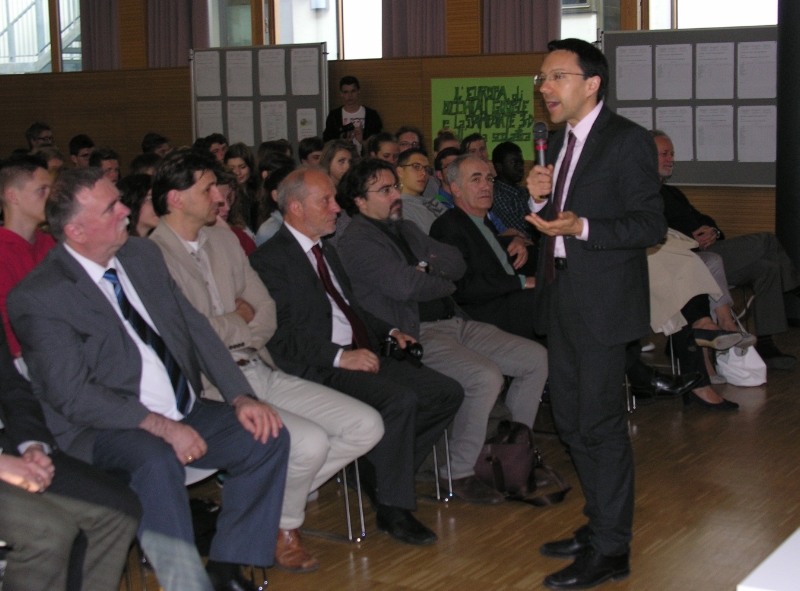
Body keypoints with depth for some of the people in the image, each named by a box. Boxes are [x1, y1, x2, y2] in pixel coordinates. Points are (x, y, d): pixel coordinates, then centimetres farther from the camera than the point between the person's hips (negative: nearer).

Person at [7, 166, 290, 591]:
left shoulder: (143, 255, 9)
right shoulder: (36, 298, -12)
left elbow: (194, 327, 11)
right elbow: (71, 395, -18)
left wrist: (241, 397, -3)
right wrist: (160, 427, -26)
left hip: (183, 414, 7)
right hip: (103, 429, -7)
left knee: (267, 436, -11)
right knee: (157, 460, -36)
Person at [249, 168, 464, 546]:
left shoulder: (326, 250, 22)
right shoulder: (270, 260, -7)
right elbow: (280, 339, -15)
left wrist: (388, 331, 13)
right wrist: (339, 357, -22)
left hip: (362, 355, 9)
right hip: (319, 369, -9)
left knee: (447, 393, -5)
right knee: (400, 399, -31)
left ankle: (387, 475, 4)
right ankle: (393, 509, -16)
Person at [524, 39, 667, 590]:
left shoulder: (629, 141, -11)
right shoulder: (558, 141, 14)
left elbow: (652, 224, -14)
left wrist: (581, 228, -25)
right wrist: (539, 199, -2)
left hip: (603, 301, -8)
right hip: (563, 298, 9)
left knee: (600, 423, -3)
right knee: (571, 419, 15)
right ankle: (601, 525, 31)